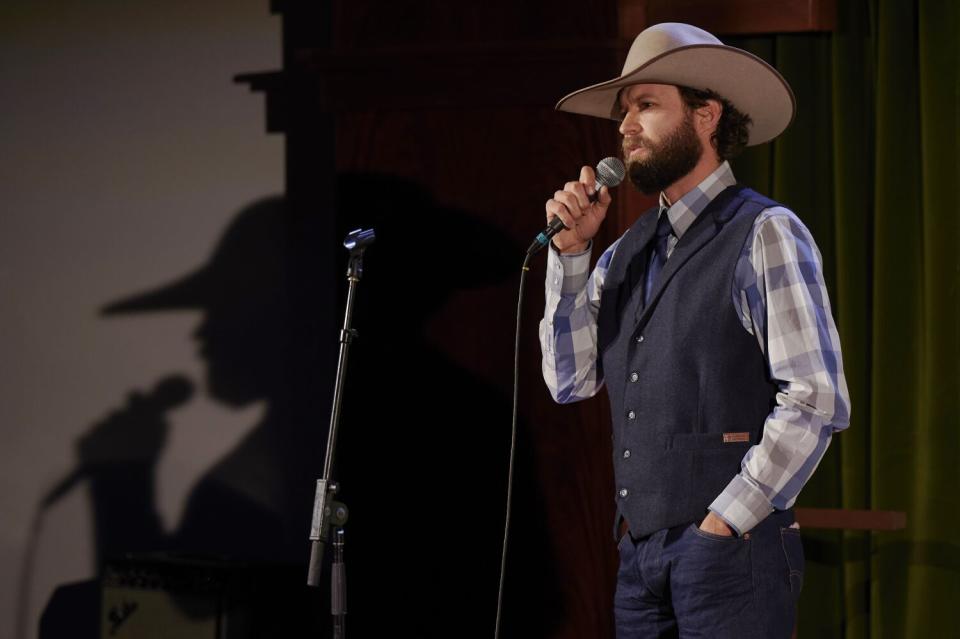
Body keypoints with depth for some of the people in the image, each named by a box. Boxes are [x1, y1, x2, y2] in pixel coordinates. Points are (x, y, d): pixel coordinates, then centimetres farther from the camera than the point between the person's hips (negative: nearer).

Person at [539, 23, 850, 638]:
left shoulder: (765, 234, -5)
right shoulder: (628, 252, 16)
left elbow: (817, 401, -12)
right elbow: (570, 380, 11)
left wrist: (722, 523, -14)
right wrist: (570, 252, 2)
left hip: (731, 548, -6)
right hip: (640, 557, 6)